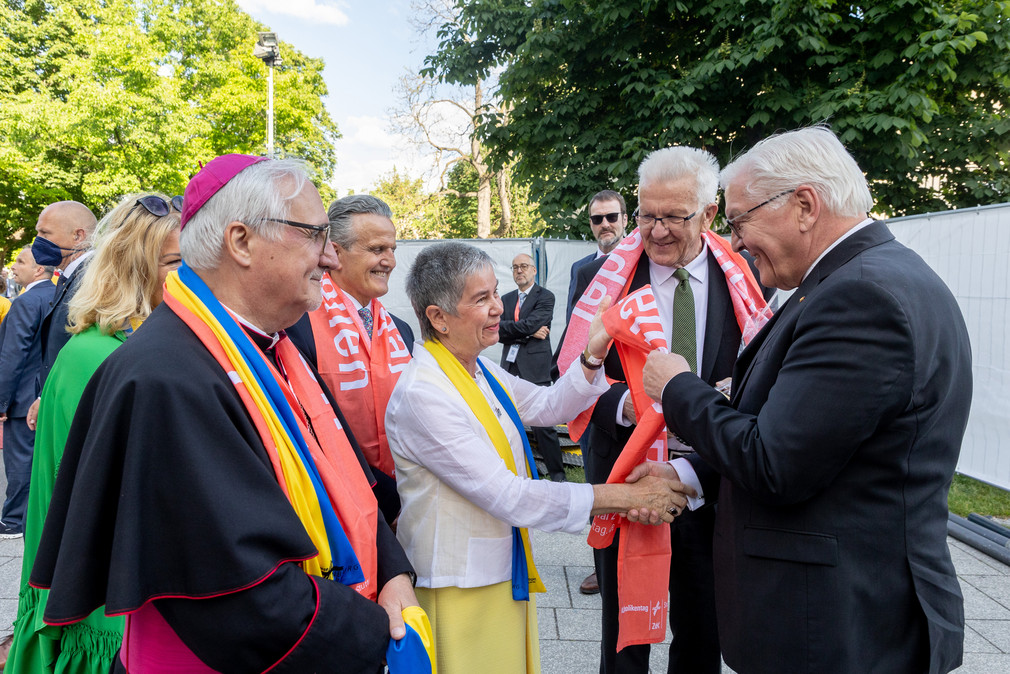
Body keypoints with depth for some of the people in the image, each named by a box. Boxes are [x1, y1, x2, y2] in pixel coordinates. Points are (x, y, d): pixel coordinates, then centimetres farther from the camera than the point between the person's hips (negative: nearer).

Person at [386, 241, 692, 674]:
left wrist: (594, 355, -4)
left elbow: (549, 406, 14)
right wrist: (623, 497, -24)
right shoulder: (422, 395, -25)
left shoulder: (481, 371, 3)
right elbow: (504, 494, -27)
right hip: (461, 586, -8)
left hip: (505, 571, 8)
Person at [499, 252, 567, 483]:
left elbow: (532, 324, -15)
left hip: (535, 369, -5)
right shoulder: (506, 299, 16)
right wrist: (528, 332, -9)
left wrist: (505, 327, -4)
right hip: (510, 367, 6)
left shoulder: (545, 297, -1)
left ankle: (557, 473, 7)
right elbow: (499, 331, 3)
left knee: (542, 425, -5)